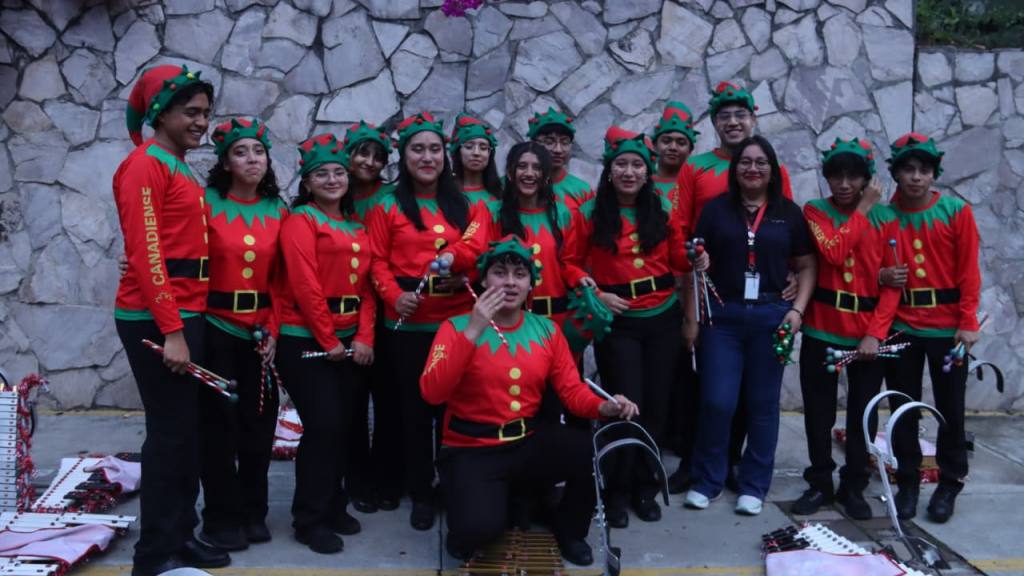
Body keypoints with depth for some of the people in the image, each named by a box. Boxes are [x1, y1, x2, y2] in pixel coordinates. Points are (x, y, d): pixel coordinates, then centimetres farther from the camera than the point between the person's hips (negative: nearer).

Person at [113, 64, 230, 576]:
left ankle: (180, 534, 25)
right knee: (170, 432, -4)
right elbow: (144, 255, -18)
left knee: (188, 431, 13)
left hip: (186, 316, 9)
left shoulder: (180, 170, 17)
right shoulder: (145, 165, -11)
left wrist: (186, 324, 14)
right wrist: (171, 331, -22)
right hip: (155, 321, -9)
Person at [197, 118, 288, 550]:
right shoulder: (206, 203, -5)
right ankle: (222, 518, 16)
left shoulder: (279, 210, 7)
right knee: (219, 423, 3)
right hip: (216, 328, -3)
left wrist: (274, 330, 0)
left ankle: (253, 512, 24)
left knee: (259, 422, 8)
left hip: (261, 331, 4)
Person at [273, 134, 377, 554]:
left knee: (342, 425, 10)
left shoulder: (357, 225, 14)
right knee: (322, 426, -8)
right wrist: (328, 341, -13)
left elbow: (366, 285, 9)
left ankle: (333, 506, 25)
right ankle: (310, 519, 5)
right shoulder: (300, 221, -7)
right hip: (306, 340, -6)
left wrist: (363, 336, -2)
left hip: (349, 340, 7)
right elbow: (305, 287, -14)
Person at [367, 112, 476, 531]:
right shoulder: (387, 207, 4)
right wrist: (395, 295, -18)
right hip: (407, 325, -1)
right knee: (413, 409, 5)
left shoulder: (462, 205, 11)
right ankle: (421, 493, 17)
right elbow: (378, 262, -1)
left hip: (457, 320, 2)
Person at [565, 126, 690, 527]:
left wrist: (694, 261, -11)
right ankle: (618, 491, 14)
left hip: (663, 319, 3)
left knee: (655, 406, 9)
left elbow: (677, 260, 10)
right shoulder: (590, 214, -3)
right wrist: (596, 294, -14)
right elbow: (571, 263, -1)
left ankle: (644, 486, 25)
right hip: (617, 322, -3)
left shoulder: (662, 211, 5)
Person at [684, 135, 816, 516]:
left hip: (770, 316, 1)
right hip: (721, 315, -1)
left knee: (762, 403, 7)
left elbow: (807, 266, 9)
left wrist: (797, 309, -5)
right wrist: (691, 316, -2)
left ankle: (754, 486, 19)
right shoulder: (716, 209, 6)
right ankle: (706, 480, 14)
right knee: (717, 401, -4)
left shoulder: (788, 212, 7)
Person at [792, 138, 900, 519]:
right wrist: (862, 210, -10)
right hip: (821, 330, 0)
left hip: (868, 334, 1)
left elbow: (892, 282, -2)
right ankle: (820, 484, 22)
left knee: (862, 415, 9)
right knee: (818, 414, 7)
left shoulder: (886, 218, 2)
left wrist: (876, 333, -12)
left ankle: (853, 487, 24)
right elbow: (834, 252, -19)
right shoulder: (815, 211, 1)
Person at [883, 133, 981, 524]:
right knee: (903, 408, 8)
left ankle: (949, 484, 22)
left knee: (950, 408, 7)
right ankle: (907, 482, 21)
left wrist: (968, 322, -8)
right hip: (901, 327, 1)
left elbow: (968, 270, -3)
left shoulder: (956, 212, -2)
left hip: (947, 327, -1)